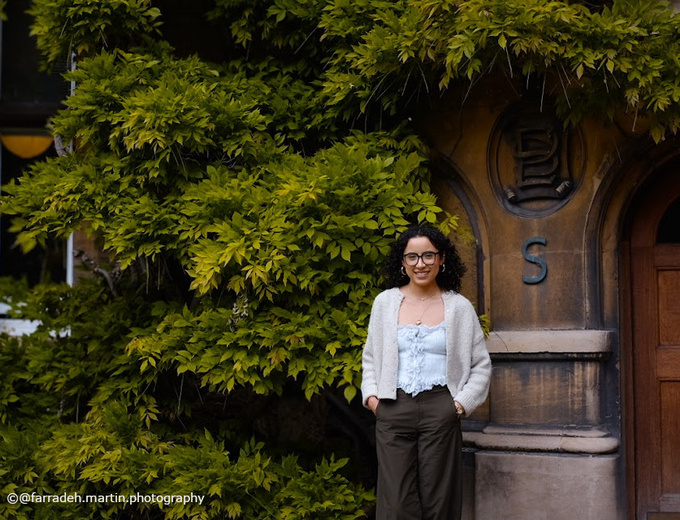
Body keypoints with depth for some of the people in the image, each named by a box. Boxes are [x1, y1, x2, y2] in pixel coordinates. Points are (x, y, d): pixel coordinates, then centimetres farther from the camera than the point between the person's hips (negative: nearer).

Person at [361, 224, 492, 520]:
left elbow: (481, 365, 9)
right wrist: (370, 394, 3)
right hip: (393, 410, 1)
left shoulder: (459, 306, 4)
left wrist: (463, 402, -1)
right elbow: (370, 357, 16)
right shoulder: (385, 302, 7)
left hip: (440, 410, -1)